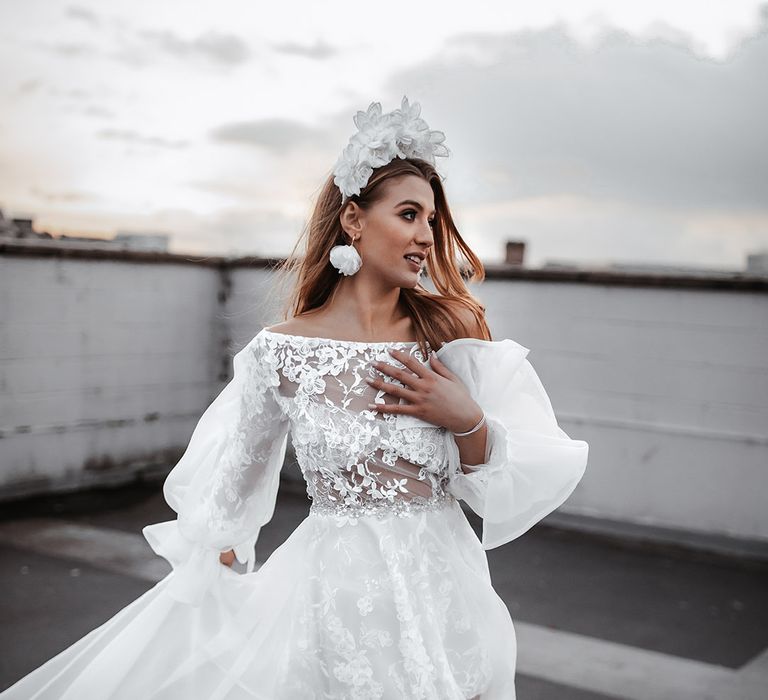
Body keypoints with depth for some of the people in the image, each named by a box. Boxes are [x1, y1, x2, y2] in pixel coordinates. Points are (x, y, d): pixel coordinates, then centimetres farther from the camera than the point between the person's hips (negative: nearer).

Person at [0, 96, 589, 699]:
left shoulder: (451, 336, -5)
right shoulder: (282, 351, -8)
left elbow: (534, 481, -1)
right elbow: (224, 493, 6)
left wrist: (468, 422, -17)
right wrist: (209, 593, 13)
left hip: (445, 588, 2)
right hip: (332, 594, -1)